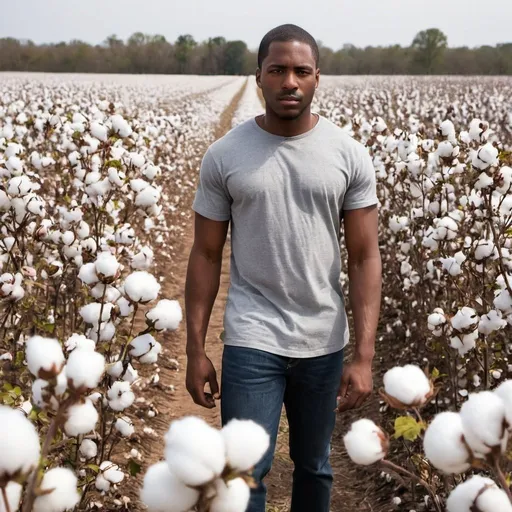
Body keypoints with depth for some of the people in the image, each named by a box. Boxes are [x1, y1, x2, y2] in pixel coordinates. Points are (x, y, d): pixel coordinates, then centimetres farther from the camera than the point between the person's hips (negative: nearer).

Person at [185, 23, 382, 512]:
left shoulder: (350, 156, -4)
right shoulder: (223, 156, -5)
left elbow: (364, 259, -4)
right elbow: (205, 256, 0)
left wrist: (364, 355, -10)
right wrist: (195, 350, -2)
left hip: (325, 342, 2)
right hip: (252, 340, -1)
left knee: (314, 465, 18)